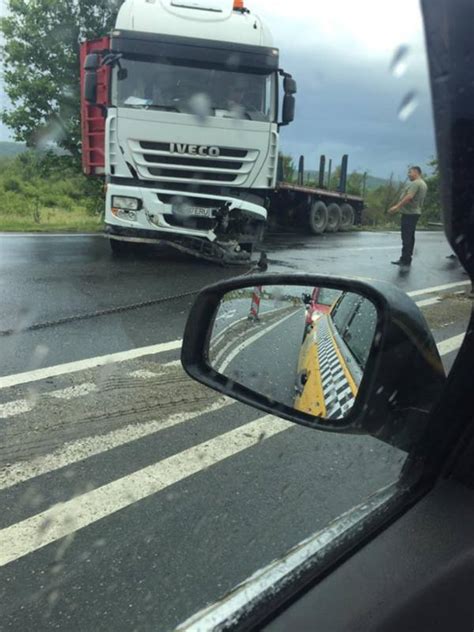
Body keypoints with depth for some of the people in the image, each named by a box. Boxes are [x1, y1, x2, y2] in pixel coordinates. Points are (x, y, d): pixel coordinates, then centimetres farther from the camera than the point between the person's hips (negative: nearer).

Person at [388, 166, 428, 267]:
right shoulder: (423, 184, 20)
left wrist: (397, 206, -28)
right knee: (410, 237, 13)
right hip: (416, 212, 11)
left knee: (406, 237, -10)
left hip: (409, 213, -11)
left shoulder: (415, 183, -13)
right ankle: (407, 260, 18)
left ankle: (405, 260, -10)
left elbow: (409, 197, -25)